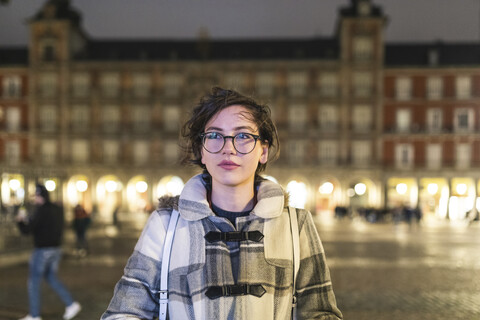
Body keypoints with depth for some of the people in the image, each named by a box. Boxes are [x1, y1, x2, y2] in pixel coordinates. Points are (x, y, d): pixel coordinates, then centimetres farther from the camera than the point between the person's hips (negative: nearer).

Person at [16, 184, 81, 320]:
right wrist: (29, 220, 16)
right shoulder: (58, 209, 7)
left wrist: (20, 221, 1)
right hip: (56, 249, 8)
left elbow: (26, 230, -19)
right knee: (51, 279, 21)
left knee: (34, 282, 5)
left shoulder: (41, 211, -18)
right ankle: (71, 304, 9)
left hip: (42, 251, -8)